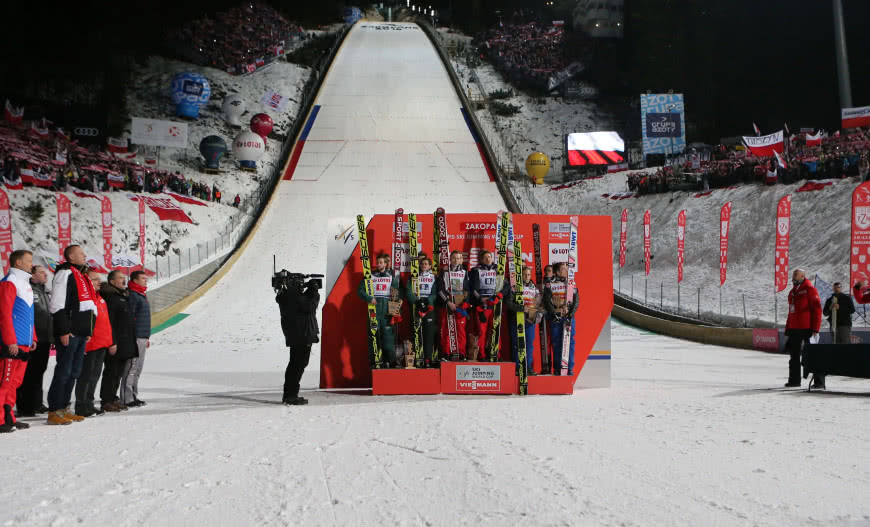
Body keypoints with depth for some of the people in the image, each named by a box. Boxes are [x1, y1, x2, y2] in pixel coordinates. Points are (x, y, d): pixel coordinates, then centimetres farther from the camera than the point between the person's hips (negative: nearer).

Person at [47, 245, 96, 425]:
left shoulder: (81, 276, 22)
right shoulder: (65, 274, -8)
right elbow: (56, 305, -15)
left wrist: (89, 329, 21)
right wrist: (64, 331, -19)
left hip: (81, 334, 9)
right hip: (69, 333, -9)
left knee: (74, 372, 11)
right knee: (64, 371, -8)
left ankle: (64, 408, 17)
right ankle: (54, 412, -6)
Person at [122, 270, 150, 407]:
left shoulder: (141, 295, 20)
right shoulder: (132, 295, -11)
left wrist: (147, 337, 25)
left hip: (142, 338, 10)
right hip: (135, 338, -10)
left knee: (137, 370, 12)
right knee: (131, 368, -10)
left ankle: (134, 396, 17)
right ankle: (127, 399, -10)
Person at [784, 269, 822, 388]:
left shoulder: (810, 290, -8)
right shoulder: (792, 292, 17)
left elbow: (817, 310, -13)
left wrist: (815, 329, -18)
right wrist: (787, 330, 20)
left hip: (807, 329, -8)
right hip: (794, 329, 8)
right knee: (794, 356, 13)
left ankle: (819, 382, -5)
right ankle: (794, 380, 22)